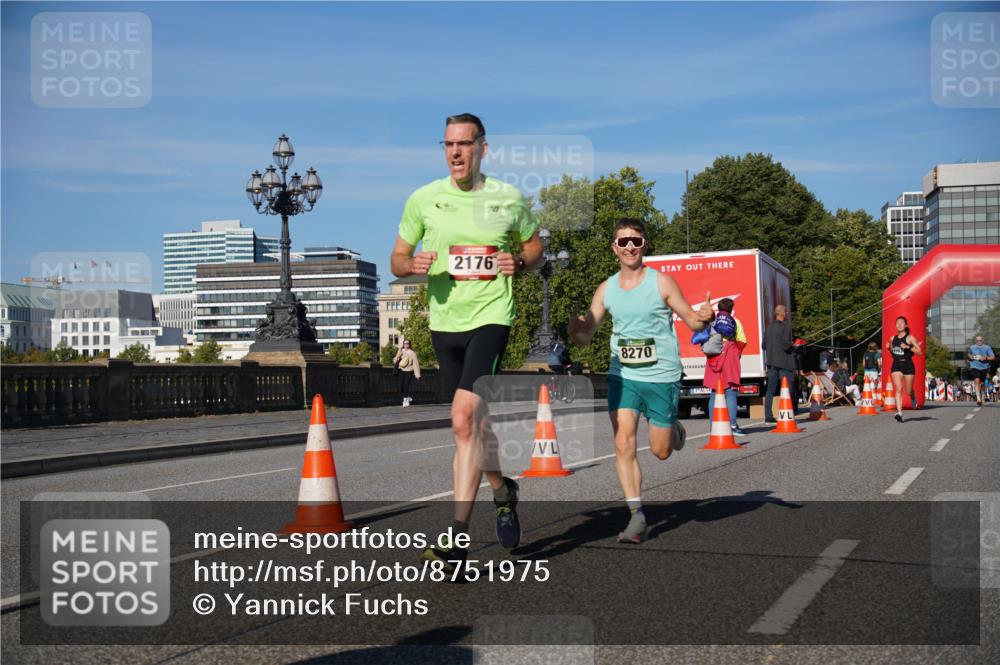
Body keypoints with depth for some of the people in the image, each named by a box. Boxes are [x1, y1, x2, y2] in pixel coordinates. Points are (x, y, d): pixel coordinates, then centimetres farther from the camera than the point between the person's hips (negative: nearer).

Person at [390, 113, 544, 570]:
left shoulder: (509, 199, 2)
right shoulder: (423, 199, 3)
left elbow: (535, 248, 15)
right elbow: (397, 260, 10)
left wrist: (519, 263, -7)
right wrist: (413, 265, -13)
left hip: (491, 317, -3)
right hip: (444, 322, 3)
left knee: (464, 420, -19)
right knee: (475, 425, 13)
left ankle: (456, 538, -17)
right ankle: (503, 491, 42)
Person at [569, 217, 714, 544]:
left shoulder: (661, 282, -6)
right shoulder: (606, 289, 3)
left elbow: (691, 320, -2)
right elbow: (585, 338, 3)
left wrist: (705, 318, -26)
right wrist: (575, 327, -21)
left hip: (662, 378, -2)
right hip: (622, 377, 2)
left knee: (661, 451, 6)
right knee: (623, 445, -11)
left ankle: (675, 430, 42)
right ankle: (636, 516, -2)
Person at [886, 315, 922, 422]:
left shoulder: (910, 338, -3)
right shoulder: (893, 338, 11)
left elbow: (920, 352, -8)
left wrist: (908, 347, -19)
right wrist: (889, 348, 3)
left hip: (908, 365, -3)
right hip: (896, 365, 3)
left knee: (908, 391, 7)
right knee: (898, 388, -13)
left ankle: (913, 399, 45)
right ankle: (899, 413, -19)